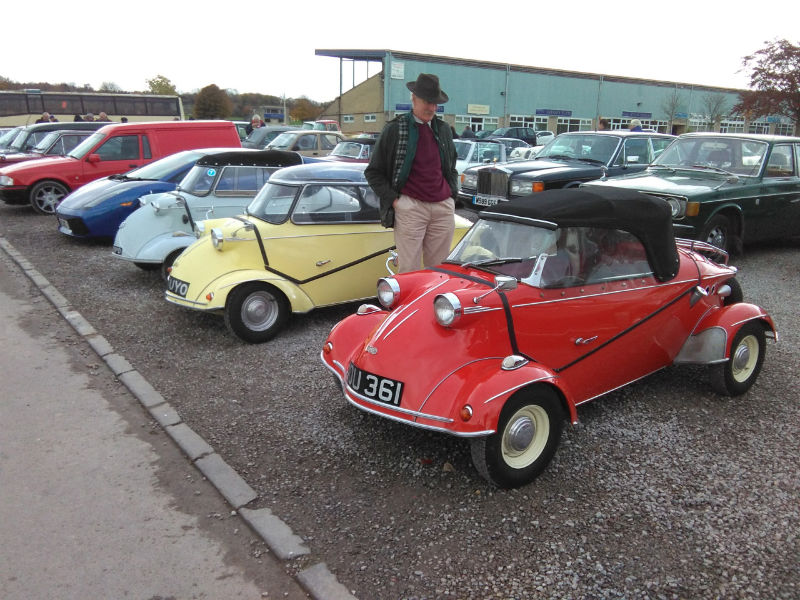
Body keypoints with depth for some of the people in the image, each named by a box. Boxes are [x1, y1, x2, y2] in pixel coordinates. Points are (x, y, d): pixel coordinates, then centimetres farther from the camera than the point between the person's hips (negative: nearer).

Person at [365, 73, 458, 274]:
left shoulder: (443, 129, 15)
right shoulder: (395, 129, 1)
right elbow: (373, 172, 4)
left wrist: (452, 195, 12)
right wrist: (393, 200, -6)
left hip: (443, 207, 4)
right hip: (409, 208, -4)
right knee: (408, 272, -5)